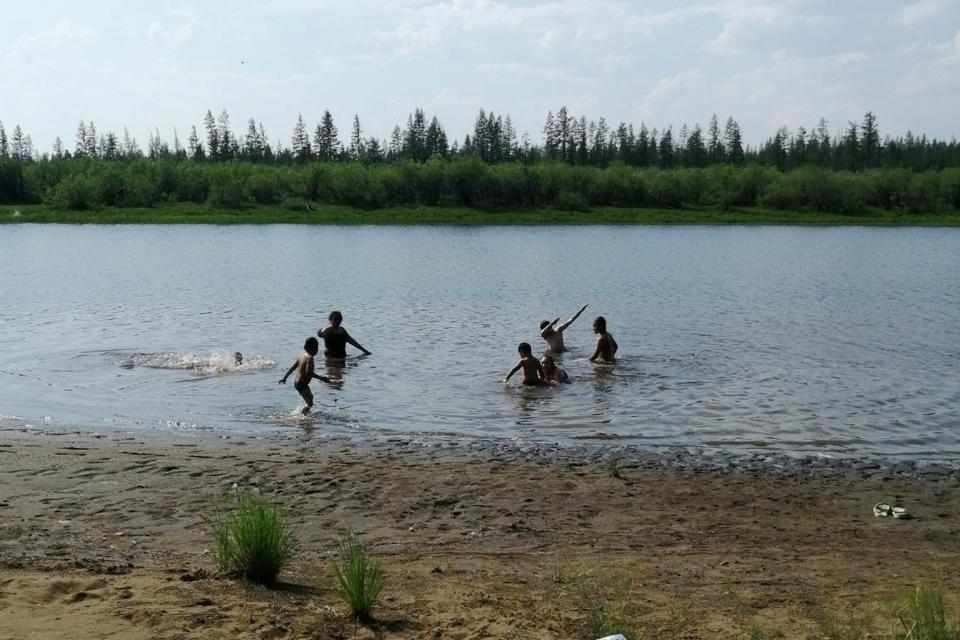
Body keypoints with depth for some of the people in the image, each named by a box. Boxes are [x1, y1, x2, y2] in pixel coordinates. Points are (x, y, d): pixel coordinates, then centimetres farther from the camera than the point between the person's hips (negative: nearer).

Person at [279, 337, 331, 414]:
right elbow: (308, 372, -31)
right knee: (310, 403, -5)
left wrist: (284, 378, 23)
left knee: (310, 397, 28)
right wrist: (321, 378, -29)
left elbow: (292, 367, 15)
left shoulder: (302, 355, 8)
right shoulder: (309, 358, -19)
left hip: (297, 382, 10)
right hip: (302, 384, -10)